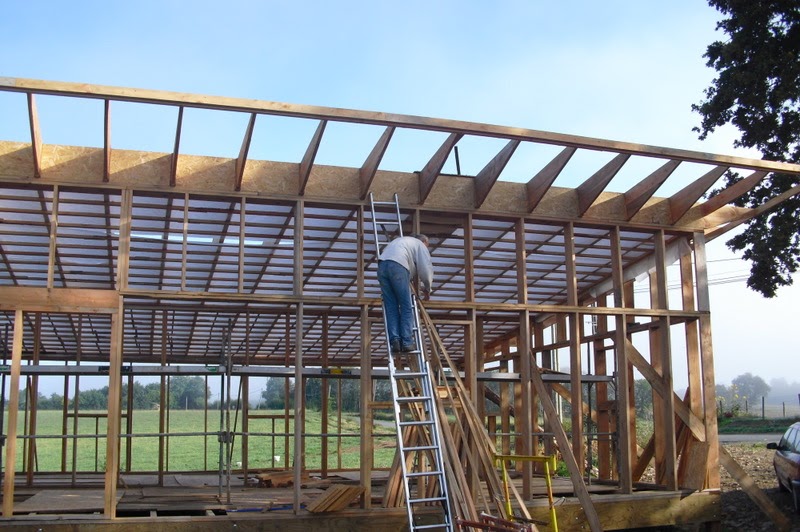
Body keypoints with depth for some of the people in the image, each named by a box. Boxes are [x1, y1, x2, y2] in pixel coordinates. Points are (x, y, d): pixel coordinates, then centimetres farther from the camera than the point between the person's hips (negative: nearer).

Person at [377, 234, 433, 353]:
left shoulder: (400, 240, 41)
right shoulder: (420, 245, 22)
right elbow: (425, 269, 11)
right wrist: (427, 288, 28)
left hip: (382, 265, 6)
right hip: (398, 266, -6)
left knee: (391, 308, 4)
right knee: (406, 307, 0)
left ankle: (394, 341, -7)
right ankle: (407, 342, -7)